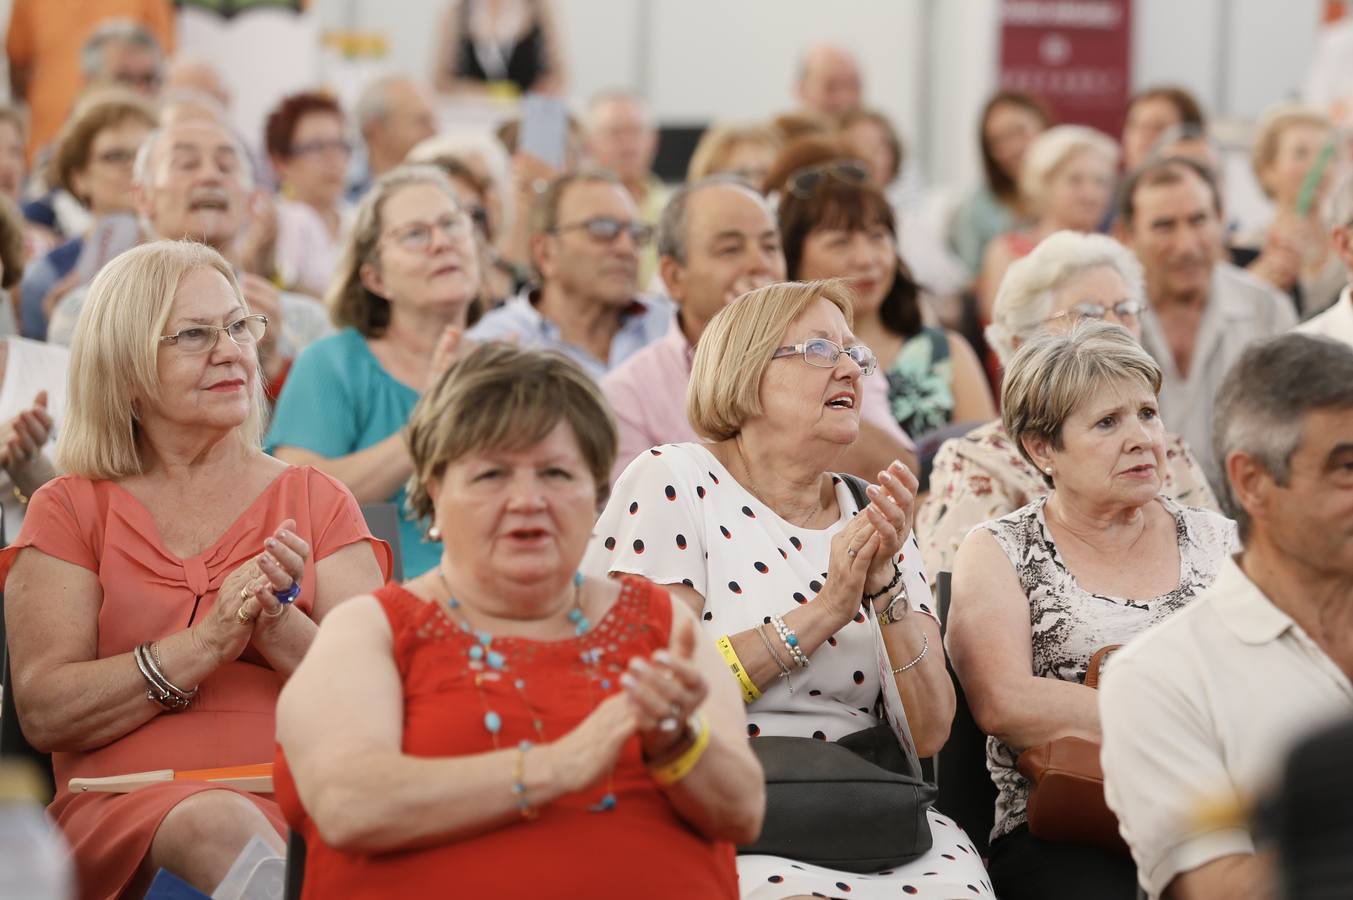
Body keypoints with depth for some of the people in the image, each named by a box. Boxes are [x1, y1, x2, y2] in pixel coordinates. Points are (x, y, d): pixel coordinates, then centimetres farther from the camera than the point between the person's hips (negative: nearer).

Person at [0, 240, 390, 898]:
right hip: (124, 810, -1)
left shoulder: (316, 502, 18)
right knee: (218, 824, -38)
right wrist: (205, 644, -11)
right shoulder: (71, 511, 13)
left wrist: (278, 623, -13)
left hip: (297, 802, 2)